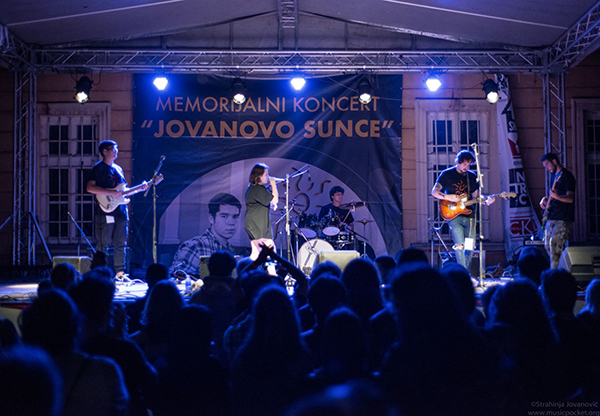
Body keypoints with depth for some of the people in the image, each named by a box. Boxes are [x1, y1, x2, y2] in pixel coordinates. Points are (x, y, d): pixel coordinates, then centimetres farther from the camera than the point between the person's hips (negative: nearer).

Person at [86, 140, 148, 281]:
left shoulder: (118, 169, 19)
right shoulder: (98, 168, -4)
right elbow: (90, 187, -16)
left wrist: (140, 188, 11)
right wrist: (111, 193, -21)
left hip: (121, 212, 7)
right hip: (106, 210, -7)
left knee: (121, 244, 7)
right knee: (103, 244, -4)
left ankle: (120, 273, 13)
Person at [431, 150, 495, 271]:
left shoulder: (472, 176, 14)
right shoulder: (447, 174, 0)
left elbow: (476, 196, 16)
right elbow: (434, 192, -1)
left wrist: (486, 201, -4)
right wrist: (449, 197, -15)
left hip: (469, 215, 5)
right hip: (453, 215, -5)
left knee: (470, 246, 2)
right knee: (460, 245, -14)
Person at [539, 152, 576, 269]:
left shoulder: (566, 176, -10)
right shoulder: (554, 175, 18)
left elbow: (570, 198, -21)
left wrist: (557, 197, -39)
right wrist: (546, 199, 12)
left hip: (563, 219, -9)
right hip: (552, 217, 9)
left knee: (555, 244, -19)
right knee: (548, 245, 9)